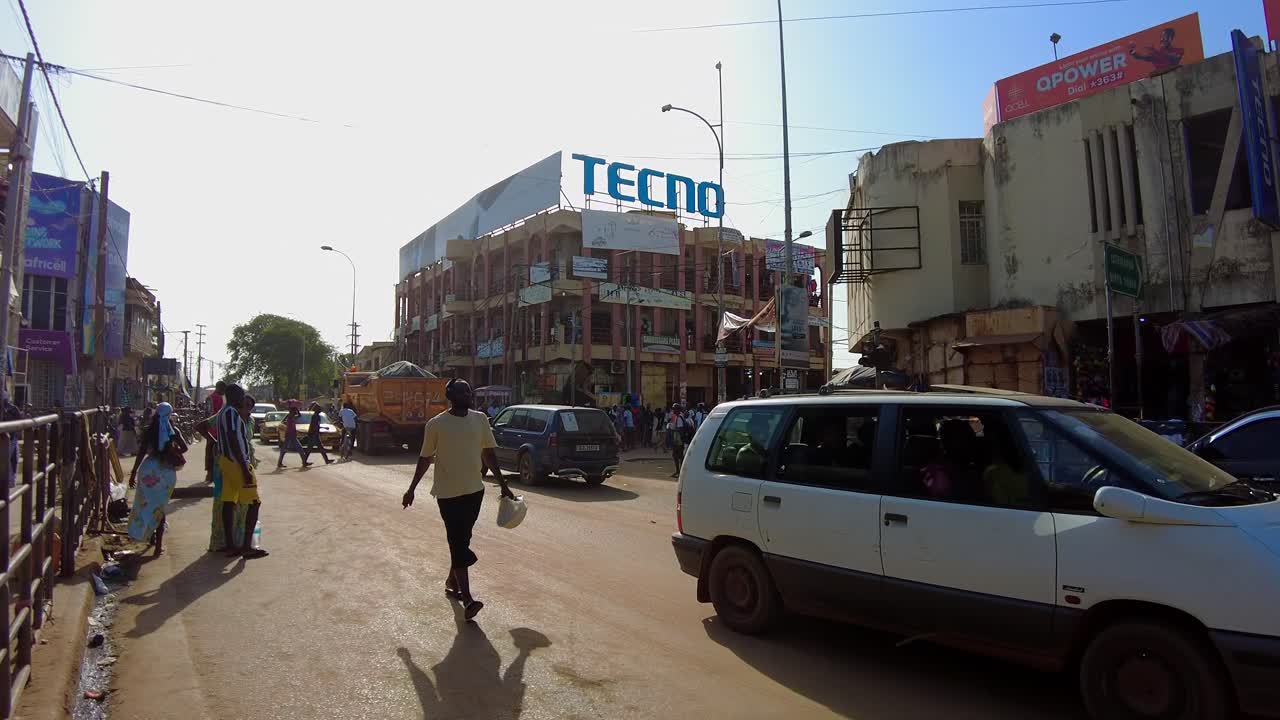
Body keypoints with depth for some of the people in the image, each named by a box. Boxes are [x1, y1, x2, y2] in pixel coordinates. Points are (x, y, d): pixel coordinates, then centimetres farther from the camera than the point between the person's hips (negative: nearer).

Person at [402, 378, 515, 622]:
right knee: (458, 543, -7)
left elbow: (488, 454, 9)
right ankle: (467, 598, -5)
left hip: (474, 490, 4)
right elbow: (425, 458, 2)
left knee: (462, 540, 15)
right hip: (448, 492, -4)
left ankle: (452, 583, 35)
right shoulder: (436, 424, -9)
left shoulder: (480, 419, 2)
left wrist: (503, 485, 8)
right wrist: (412, 489, 5)